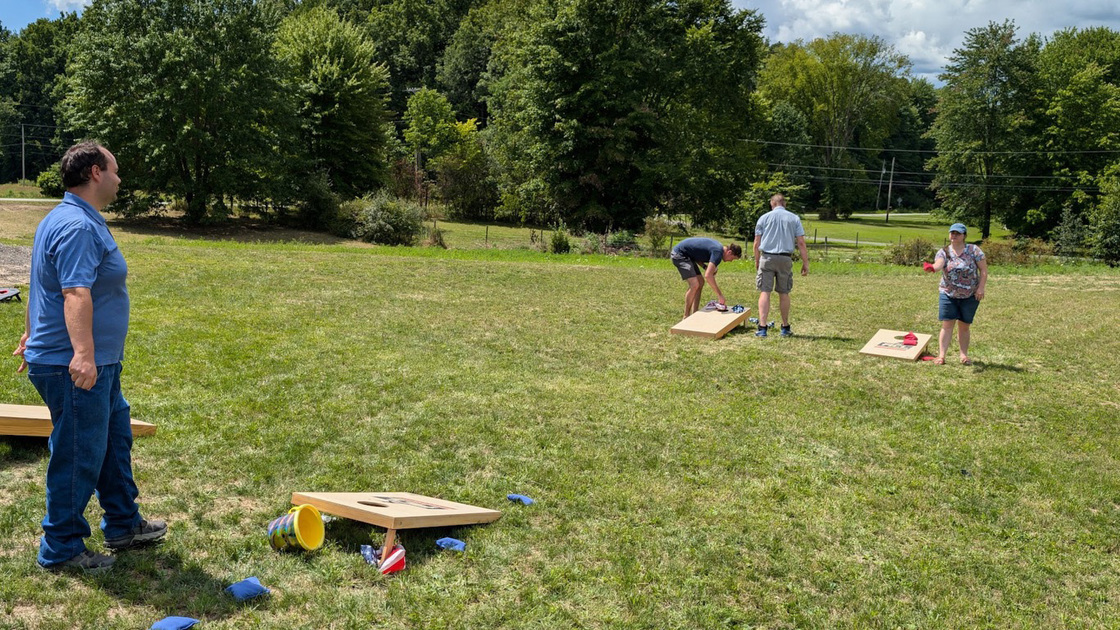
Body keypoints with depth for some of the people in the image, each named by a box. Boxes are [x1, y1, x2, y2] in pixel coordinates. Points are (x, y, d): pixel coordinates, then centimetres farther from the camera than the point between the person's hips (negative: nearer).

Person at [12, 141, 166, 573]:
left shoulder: (63, 219, 15)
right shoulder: (79, 227, -20)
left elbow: (41, 287, 25)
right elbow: (76, 293, -34)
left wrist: (31, 336, 34)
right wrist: (82, 354, -45)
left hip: (98, 366, 11)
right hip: (78, 368, -11)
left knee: (115, 439, 20)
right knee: (78, 456, 0)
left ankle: (123, 525, 33)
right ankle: (61, 550, 14)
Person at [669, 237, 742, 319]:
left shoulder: (717, 247, 8)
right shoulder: (718, 252, -23)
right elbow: (708, 276, -33)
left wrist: (705, 267, -2)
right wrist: (719, 295, -28)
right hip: (679, 254, -11)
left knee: (700, 282, 10)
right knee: (694, 284, -17)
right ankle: (686, 317, -7)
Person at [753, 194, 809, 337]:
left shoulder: (764, 218, 6)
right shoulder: (794, 218, 7)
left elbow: (757, 243, 3)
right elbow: (801, 243, 1)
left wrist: (756, 261, 13)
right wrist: (805, 263, 4)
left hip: (767, 258, -1)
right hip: (785, 259, 1)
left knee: (764, 292, -2)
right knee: (784, 293, 12)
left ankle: (762, 327, -12)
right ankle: (785, 327, 21)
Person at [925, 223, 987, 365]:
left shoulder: (974, 250, -3)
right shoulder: (943, 252, -1)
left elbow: (983, 270, -3)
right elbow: (938, 264, -21)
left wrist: (981, 288, -13)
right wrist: (932, 268, -45)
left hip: (970, 296, 0)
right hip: (948, 295, 0)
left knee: (964, 326, 8)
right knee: (947, 325, -5)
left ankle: (964, 355, 18)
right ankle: (941, 355, -5)